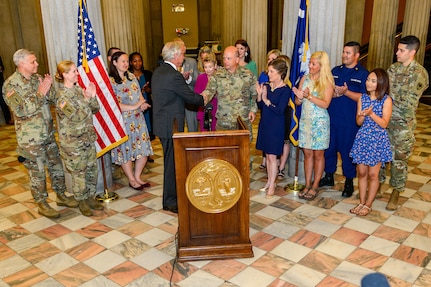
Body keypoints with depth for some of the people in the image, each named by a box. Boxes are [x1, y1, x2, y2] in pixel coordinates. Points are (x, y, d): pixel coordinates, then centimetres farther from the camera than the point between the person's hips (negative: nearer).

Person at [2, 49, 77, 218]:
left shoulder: (38, 78, 5)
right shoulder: (11, 85, -14)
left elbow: (54, 99, 5)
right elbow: (21, 110, -24)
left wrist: (49, 89, -15)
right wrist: (40, 93, -23)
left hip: (48, 133, 6)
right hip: (30, 138, -6)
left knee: (56, 165, 15)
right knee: (37, 171, 6)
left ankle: (61, 196, 33)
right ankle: (42, 204, 23)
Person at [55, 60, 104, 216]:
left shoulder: (79, 89, 7)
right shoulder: (61, 95, -15)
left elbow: (95, 109, 9)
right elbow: (76, 117, -21)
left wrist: (92, 97, -9)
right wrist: (86, 99, -20)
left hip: (88, 138, 7)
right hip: (73, 142, -7)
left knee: (92, 169, 13)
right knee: (79, 173, 5)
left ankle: (90, 197, 29)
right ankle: (82, 202, 21)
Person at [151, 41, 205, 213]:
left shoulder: (158, 72, 10)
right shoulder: (174, 76, -20)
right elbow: (191, 97, -13)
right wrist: (205, 99, 4)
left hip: (162, 123, 10)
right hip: (171, 126, -10)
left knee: (171, 160, 20)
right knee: (172, 162, 1)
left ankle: (172, 194, 35)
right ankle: (170, 202, 13)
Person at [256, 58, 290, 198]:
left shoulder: (285, 90, -12)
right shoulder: (267, 86, 5)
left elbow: (280, 110, -19)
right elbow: (260, 106, 7)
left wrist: (266, 100, -22)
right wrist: (259, 94, -8)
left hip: (276, 126, -6)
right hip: (265, 124, 6)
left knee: (272, 156, 0)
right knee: (268, 155, 15)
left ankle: (272, 184, 12)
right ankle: (269, 181, 27)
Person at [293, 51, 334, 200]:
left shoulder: (327, 82, -7)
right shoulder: (304, 79, 6)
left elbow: (325, 104, -15)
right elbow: (297, 102, 6)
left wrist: (309, 96, -23)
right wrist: (299, 97, -16)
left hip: (319, 122, -4)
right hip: (305, 120, 4)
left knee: (318, 154, 5)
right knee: (307, 153, 9)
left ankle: (315, 186, 16)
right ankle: (307, 185, 18)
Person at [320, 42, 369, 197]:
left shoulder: (363, 74, -5)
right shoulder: (335, 71, 11)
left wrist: (346, 92, -22)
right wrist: (332, 93, -8)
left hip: (350, 121, -5)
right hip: (331, 117, 5)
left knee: (347, 150, 2)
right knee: (329, 147, 12)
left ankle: (349, 182, 17)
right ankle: (329, 177, 29)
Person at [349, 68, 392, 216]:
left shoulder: (386, 100, -7)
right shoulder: (363, 98, 5)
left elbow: (384, 123, -11)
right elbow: (358, 122, 3)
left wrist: (371, 113, -23)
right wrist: (362, 115, -18)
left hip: (377, 140, -4)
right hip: (362, 138, 4)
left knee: (373, 174, 3)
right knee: (362, 172, 9)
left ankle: (368, 205, 16)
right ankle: (361, 202, 21)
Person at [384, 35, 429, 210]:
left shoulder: (419, 73, -11)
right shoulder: (393, 68, 8)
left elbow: (409, 103, -17)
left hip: (402, 124, -5)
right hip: (383, 120, 5)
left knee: (399, 159, 6)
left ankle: (395, 194, 21)